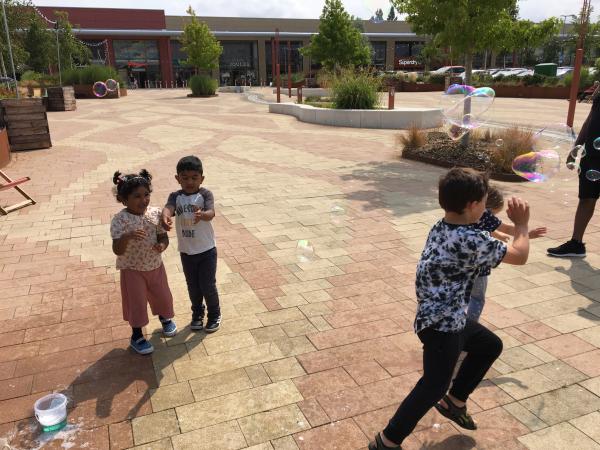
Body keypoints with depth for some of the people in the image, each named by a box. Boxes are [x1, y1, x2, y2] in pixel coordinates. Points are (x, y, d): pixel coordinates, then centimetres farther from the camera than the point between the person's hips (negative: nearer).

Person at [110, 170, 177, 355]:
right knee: (136, 303, 8)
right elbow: (118, 251, -25)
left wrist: (162, 245, -24)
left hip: (155, 265, 4)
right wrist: (127, 237, -45)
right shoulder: (120, 220, -23)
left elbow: (164, 236, -1)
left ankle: (165, 318, 52)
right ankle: (137, 336, 31)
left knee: (162, 296, 19)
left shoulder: (155, 213, -11)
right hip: (132, 269, -4)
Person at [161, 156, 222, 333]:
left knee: (208, 285, 5)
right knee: (193, 286, 17)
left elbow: (211, 213, -28)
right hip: (186, 251, 3)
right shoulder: (176, 196, -5)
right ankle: (197, 313, 40)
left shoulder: (205, 194, -11)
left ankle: (214, 314, 29)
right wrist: (165, 218, -49)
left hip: (207, 250, -3)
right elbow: (168, 207, -26)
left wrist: (202, 215, -52)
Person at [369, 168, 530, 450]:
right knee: (435, 385, -4)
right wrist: (522, 225, 4)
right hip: (442, 324, -10)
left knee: (491, 345, 27)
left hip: (449, 318, 10)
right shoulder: (473, 241, -24)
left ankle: (454, 401, 37)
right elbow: (519, 257, -11)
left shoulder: (440, 228, 2)